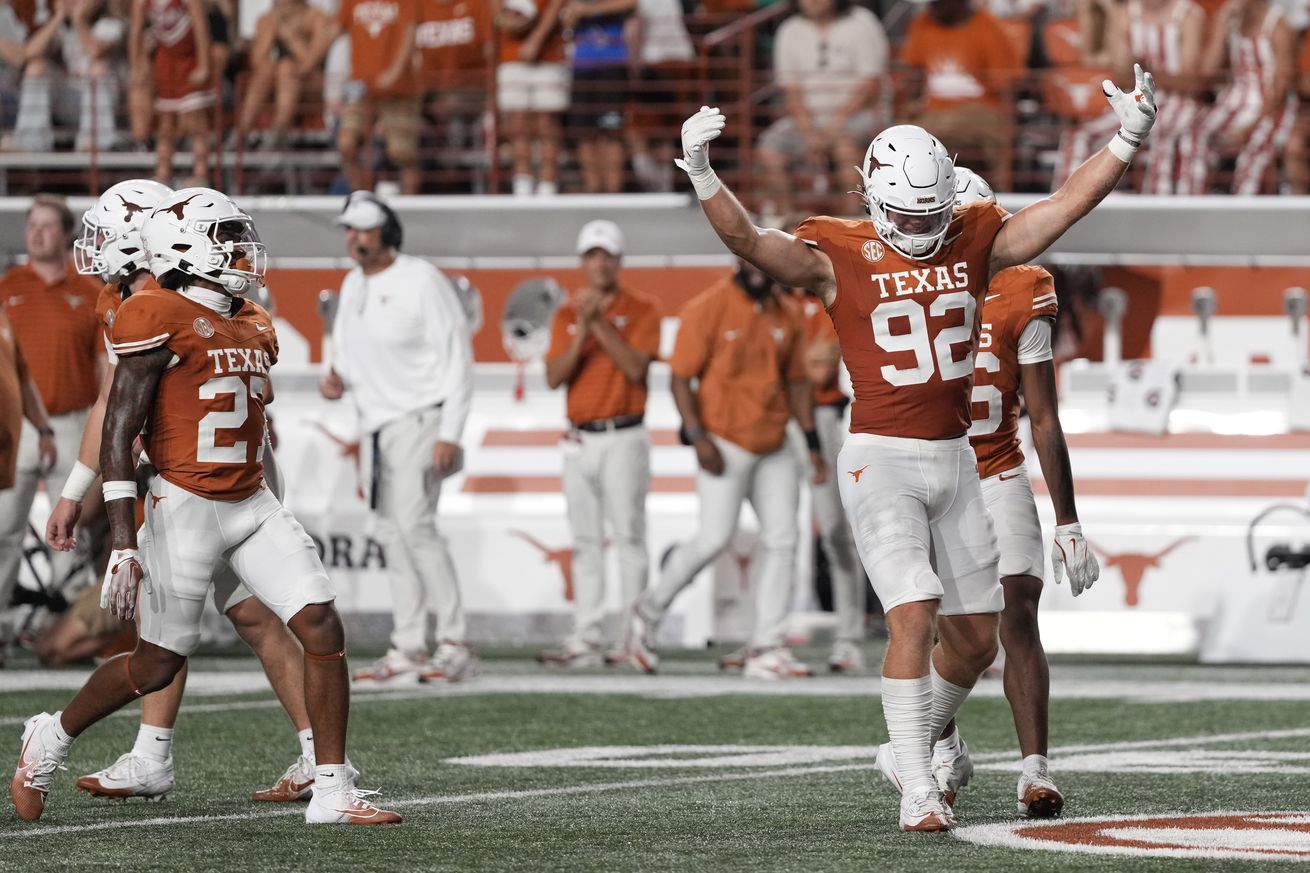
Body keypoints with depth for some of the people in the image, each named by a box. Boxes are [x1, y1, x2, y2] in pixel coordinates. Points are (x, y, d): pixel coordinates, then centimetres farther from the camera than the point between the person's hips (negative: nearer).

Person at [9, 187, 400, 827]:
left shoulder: (254, 327, 12)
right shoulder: (159, 319, -12)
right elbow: (119, 434, -14)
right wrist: (123, 543, -19)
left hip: (252, 504, 7)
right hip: (185, 505, -7)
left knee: (322, 626, -8)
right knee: (158, 664, 3)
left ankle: (333, 792, -5)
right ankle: (53, 737, 29)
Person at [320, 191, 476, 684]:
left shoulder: (422, 281, -11)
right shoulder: (353, 286, 12)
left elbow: (457, 357, -13)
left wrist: (449, 435, -19)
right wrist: (338, 379, 0)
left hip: (419, 420, -8)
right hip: (375, 423, 8)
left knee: (414, 523, -18)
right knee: (391, 533, 7)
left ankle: (454, 644, -15)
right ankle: (409, 648, 10)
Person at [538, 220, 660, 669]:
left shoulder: (640, 309, 0)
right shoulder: (567, 315, 11)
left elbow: (636, 367, -14)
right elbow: (554, 376, 0)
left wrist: (601, 323, -16)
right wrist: (582, 331, -13)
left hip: (623, 439, -5)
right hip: (579, 441, 5)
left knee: (629, 535, -9)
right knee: (586, 542, 5)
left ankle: (635, 637, -10)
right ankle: (587, 640, 6)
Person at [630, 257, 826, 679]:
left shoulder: (787, 313, 8)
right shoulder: (707, 308, -10)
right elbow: (681, 378, -10)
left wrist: (812, 442, 10)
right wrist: (697, 436, -20)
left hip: (774, 449, 6)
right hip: (725, 446, -6)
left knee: (782, 541, -1)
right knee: (715, 538, -12)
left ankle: (766, 647, 2)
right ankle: (651, 608, 11)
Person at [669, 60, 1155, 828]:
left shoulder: (976, 243, 4)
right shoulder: (838, 258, -8)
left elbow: (1069, 205, 2)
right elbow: (748, 240, -20)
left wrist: (1129, 139, -8)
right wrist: (701, 174, -35)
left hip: (955, 459, 5)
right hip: (881, 459, -5)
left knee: (975, 640, 8)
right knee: (915, 618, -17)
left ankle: (920, 744, 33)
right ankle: (918, 789, -12)